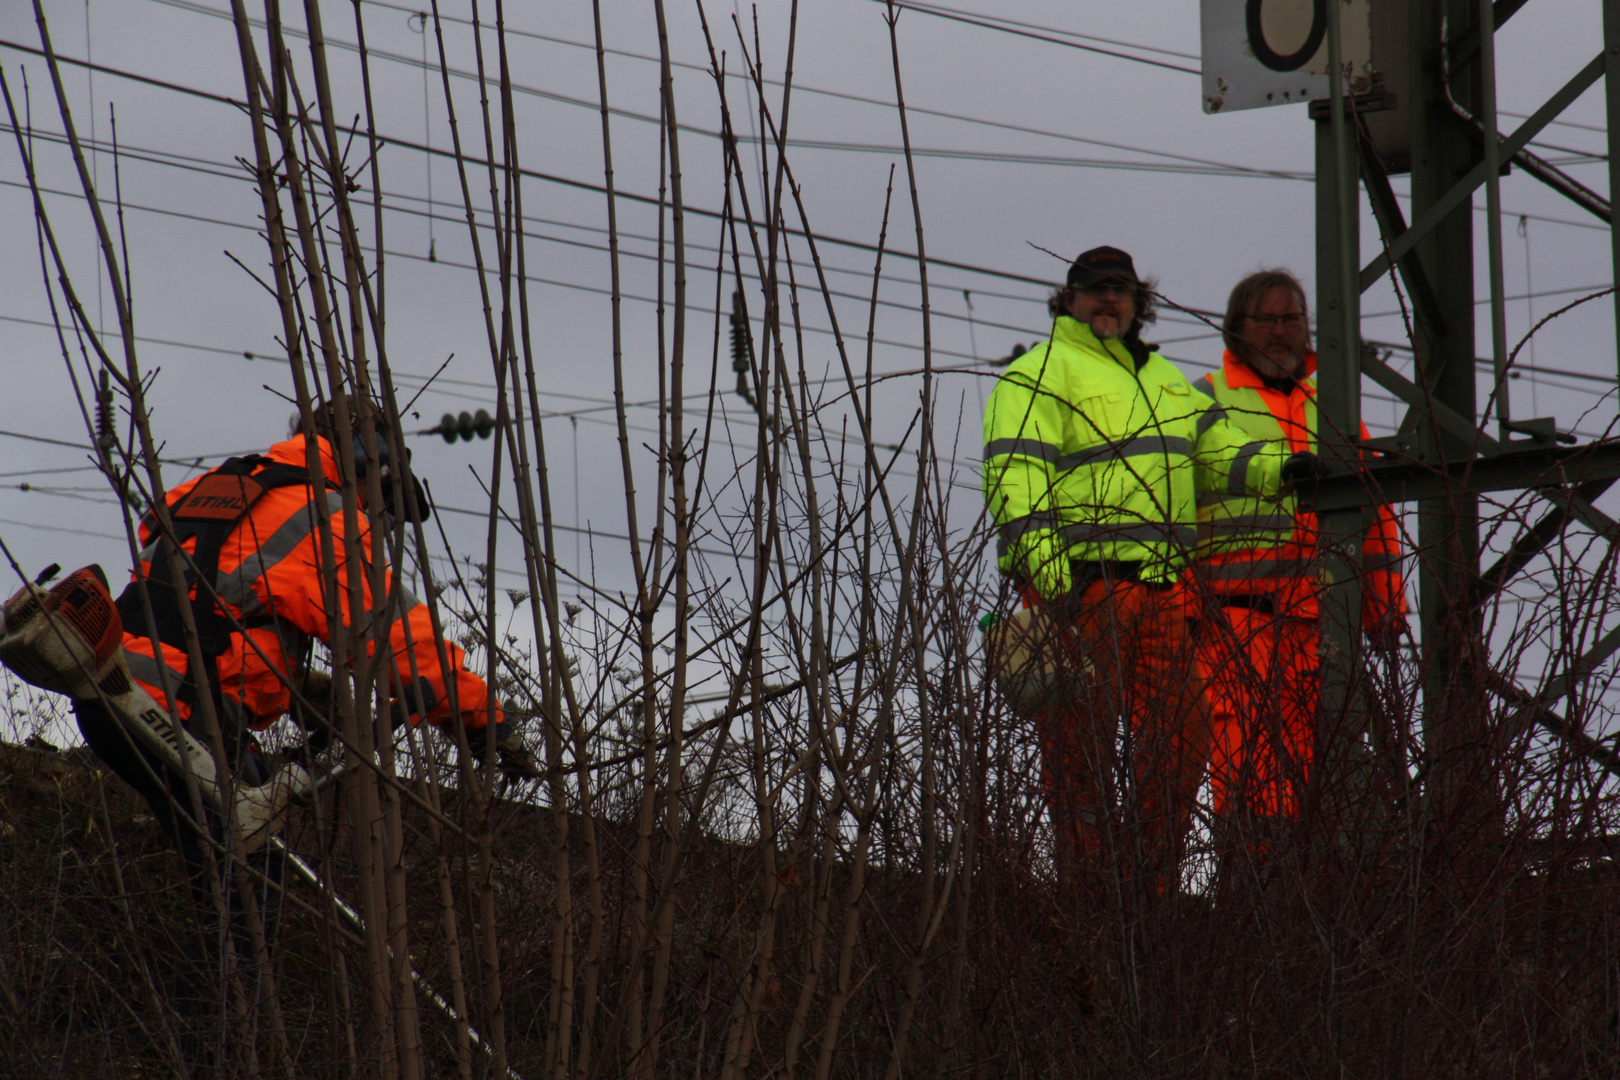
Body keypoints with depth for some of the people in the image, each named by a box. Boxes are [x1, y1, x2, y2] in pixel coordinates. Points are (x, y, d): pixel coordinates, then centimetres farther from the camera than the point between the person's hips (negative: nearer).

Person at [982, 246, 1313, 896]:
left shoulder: (1162, 380, 25)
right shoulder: (1039, 376, -1)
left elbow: (1215, 450, 25)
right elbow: (1015, 480, -11)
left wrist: (1278, 469, 4)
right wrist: (1047, 578, -23)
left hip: (1160, 587, 8)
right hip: (1082, 586, -7)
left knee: (1180, 737, 5)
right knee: (1083, 749, -7)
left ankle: (1150, 889, 12)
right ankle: (1088, 895, -5)